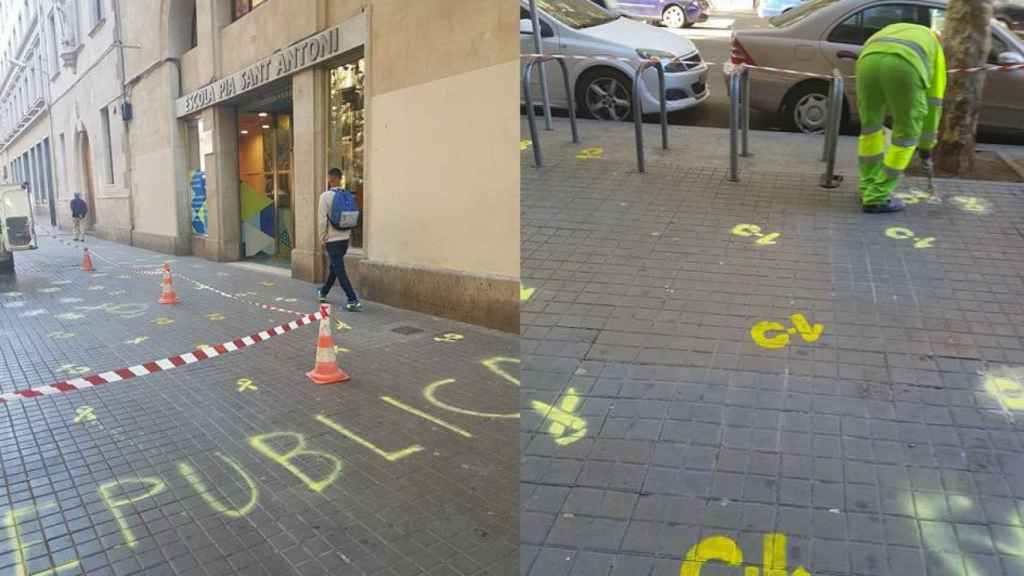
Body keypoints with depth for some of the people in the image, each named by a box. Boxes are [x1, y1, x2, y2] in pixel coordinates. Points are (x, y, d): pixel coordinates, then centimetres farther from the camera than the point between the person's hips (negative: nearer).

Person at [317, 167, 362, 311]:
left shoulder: (326, 196, -12)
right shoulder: (348, 195, 3)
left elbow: (323, 220, -13)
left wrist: (322, 238, -3)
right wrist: (348, 233, 16)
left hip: (332, 239, -6)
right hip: (345, 237, 6)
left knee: (339, 270, -5)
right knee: (334, 266, 21)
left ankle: (353, 300, -13)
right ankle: (324, 293, 37)